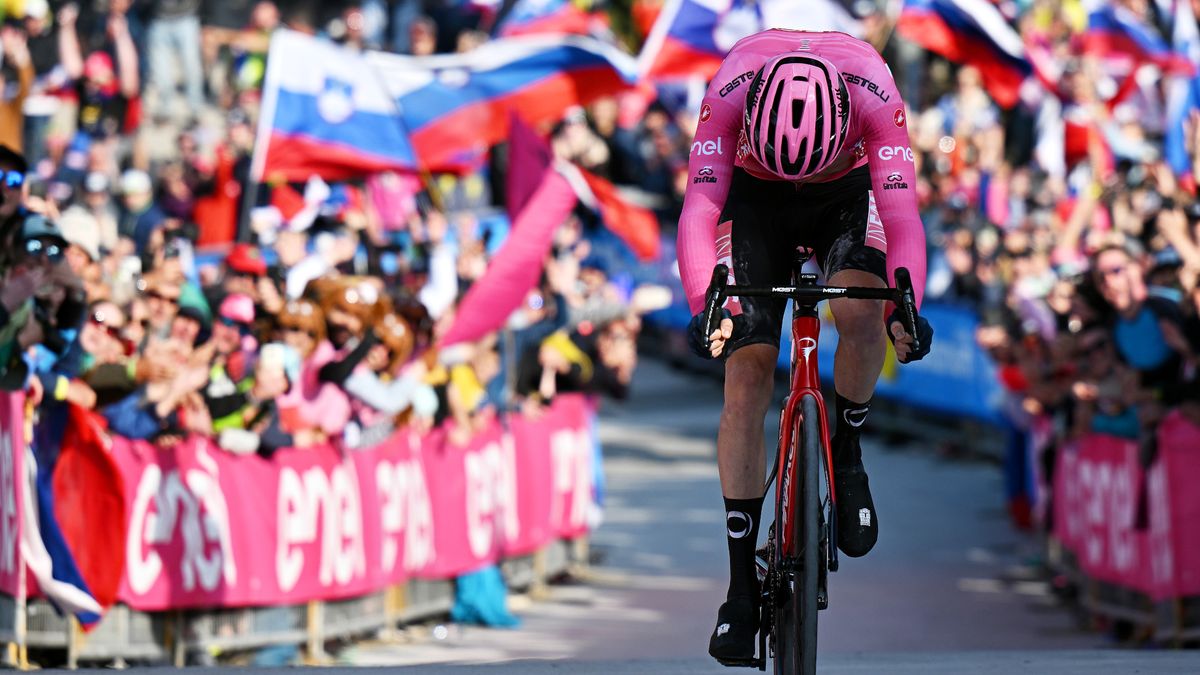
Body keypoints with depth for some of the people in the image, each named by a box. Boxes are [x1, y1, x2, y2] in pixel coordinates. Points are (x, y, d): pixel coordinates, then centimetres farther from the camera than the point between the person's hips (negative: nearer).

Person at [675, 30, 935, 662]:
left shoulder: (873, 92, -35)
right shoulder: (731, 89, -35)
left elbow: (901, 211, -38)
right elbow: (700, 207, -39)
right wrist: (704, 307, -54)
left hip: (845, 192, 0)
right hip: (756, 198, 0)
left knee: (861, 313, -32)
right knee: (747, 373, -12)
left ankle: (846, 453, -2)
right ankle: (742, 582, -9)